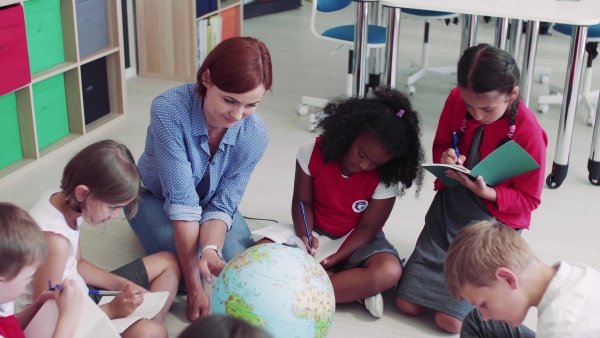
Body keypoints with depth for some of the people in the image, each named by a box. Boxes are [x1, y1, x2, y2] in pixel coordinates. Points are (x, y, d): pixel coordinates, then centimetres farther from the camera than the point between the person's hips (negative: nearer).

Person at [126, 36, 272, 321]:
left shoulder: (254, 135, -27)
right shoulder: (169, 109, -37)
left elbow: (222, 205, -20)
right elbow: (182, 200, -38)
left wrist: (210, 249, -43)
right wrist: (195, 288, -36)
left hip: (211, 202, 2)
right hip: (156, 197, -2)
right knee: (181, 273, -25)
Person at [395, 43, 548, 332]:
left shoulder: (528, 132, -21)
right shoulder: (456, 100, -9)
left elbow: (529, 199, -11)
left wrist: (487, 192, -30)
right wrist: (446, 159, -18)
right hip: (448, 210, 4)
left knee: (450, 320, -11)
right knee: (407, 304, 1)